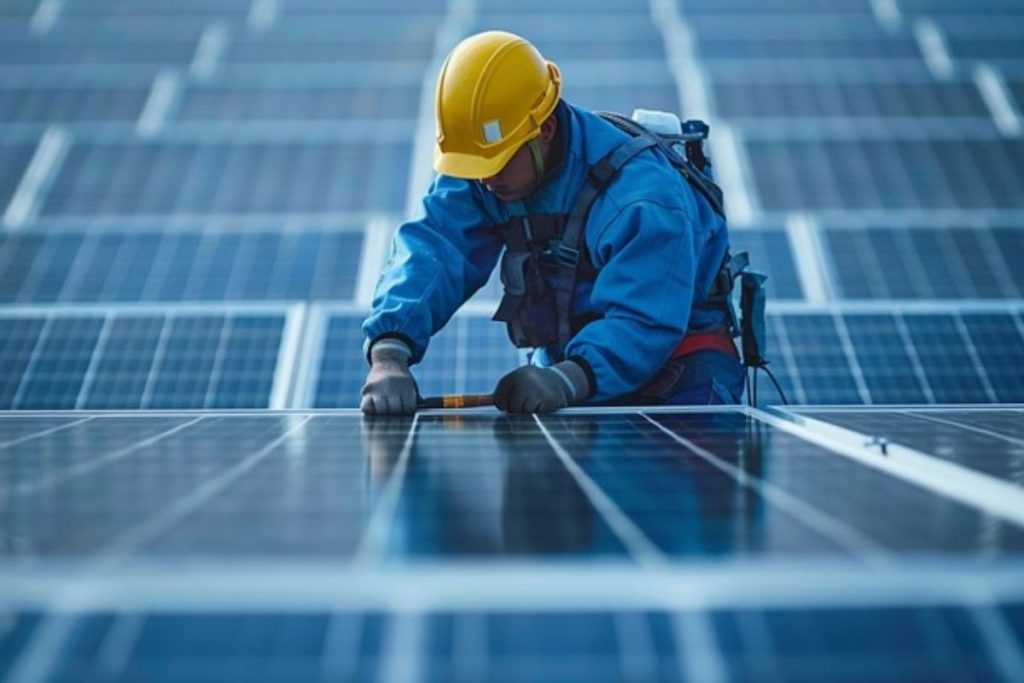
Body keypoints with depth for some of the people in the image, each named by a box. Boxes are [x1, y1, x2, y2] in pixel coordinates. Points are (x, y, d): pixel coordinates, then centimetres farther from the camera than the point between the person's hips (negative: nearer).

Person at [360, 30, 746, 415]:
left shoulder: (642, 195, -26)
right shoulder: (477, 175, -8)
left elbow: (643, 324, -33)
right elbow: (428, 254, -22)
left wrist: (565, 381, -51)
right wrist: (388, 358, -39)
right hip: (564, 362, 5)